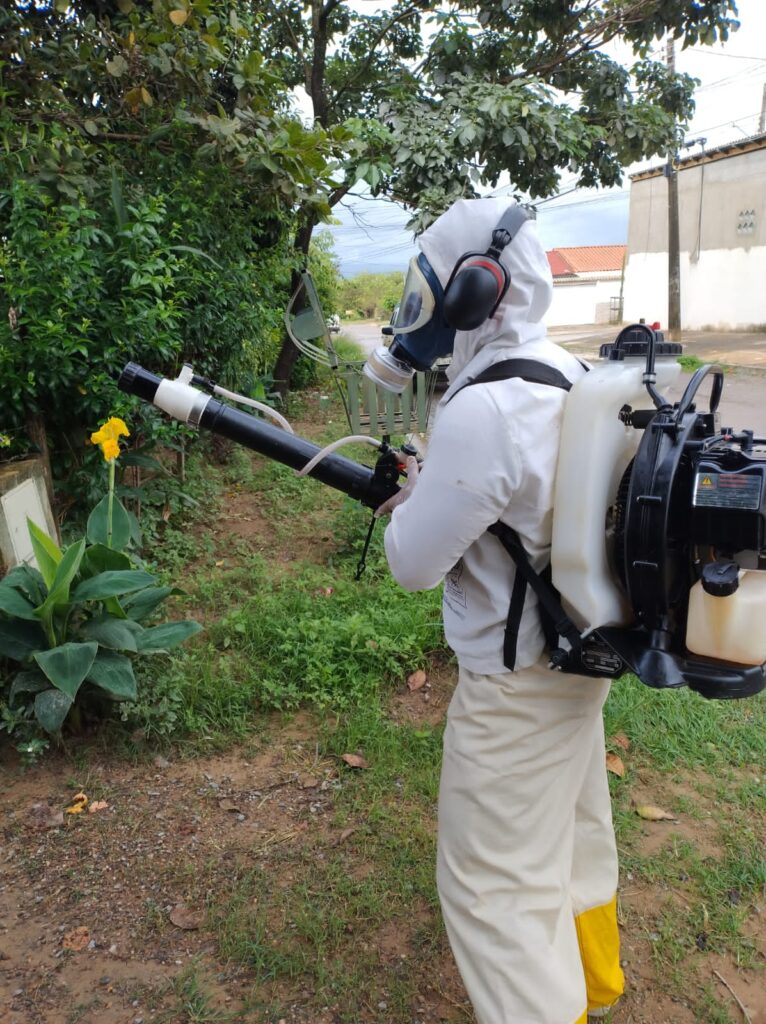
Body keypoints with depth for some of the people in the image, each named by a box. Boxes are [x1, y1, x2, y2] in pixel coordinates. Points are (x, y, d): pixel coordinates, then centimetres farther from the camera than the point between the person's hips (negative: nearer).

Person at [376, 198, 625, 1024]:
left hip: (517, 684, -10)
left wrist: (410, 502, 0)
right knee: (572, 827, 29)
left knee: (495, 884, 9)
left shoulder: (480, 409, -29)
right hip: (580, 650, 10)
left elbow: (414, 564, -19)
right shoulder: (569, 376, 0)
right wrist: (439, 486, 5)